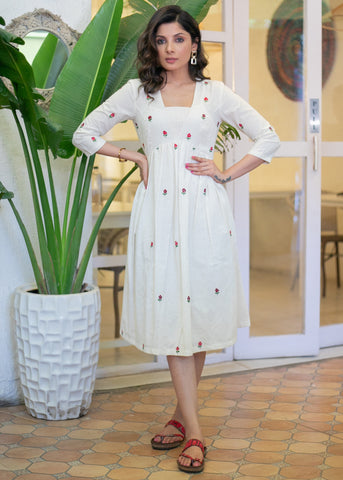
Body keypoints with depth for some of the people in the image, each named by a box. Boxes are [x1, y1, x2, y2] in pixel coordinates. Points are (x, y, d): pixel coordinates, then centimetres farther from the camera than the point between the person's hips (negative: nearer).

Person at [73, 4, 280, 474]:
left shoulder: (215, 93, 8)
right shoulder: (137, 92, 9)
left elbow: (269, 139, 9)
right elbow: (84, 133, 13)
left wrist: (227, 173, 1)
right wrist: (133, 155, 4)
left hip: (205, 210, 0)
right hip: (158, 210, 0)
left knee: (201, 309, 3)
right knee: (170, 313, -3)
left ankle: (184, 414, 22)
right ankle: (193, 431, 3)